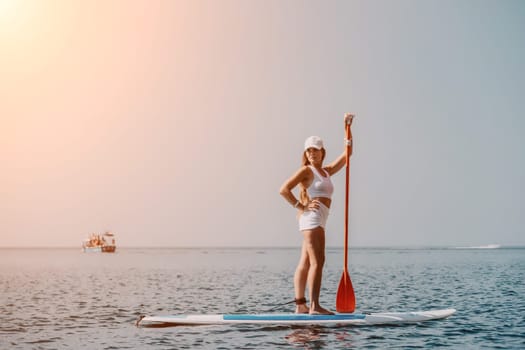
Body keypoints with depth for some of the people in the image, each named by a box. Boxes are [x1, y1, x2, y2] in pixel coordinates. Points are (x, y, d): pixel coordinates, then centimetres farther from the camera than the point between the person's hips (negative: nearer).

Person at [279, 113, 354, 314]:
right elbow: (284, 189, -10)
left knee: (305, 263, 6)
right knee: (317, 261, -15)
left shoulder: (327, 171, 22)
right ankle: (314, 306, -19)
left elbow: (347, 154, 19)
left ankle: (300, 305, 6)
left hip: (317, 221, 9)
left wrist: (348, 128, 13)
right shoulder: (306, 171, -2)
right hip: (311, 217, -9)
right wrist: (301, 207, -12)